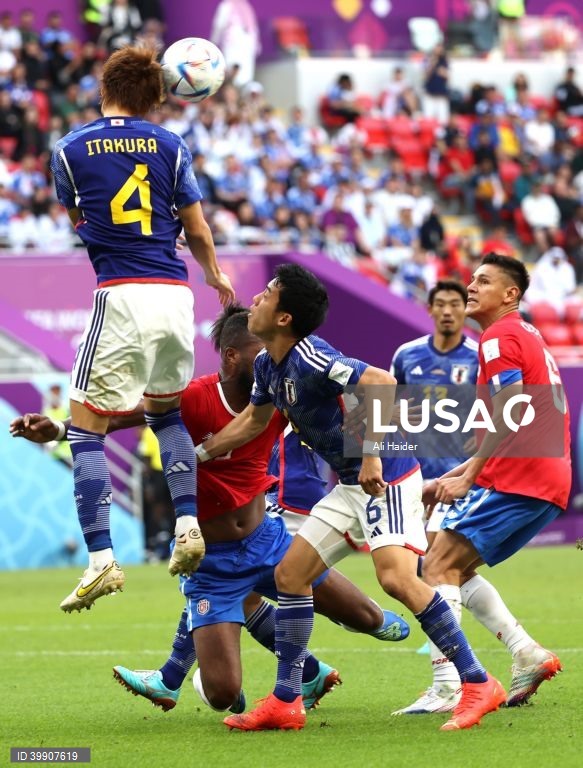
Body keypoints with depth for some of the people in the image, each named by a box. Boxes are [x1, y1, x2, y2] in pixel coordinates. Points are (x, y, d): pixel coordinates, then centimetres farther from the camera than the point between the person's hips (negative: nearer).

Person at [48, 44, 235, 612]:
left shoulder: (69, 151, 2)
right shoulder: (171, 147, 6)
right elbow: (197, 231, 12)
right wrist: (216, 274, 31)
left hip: (122, 297, -4)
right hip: (176, 294, 4)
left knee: (86, 428, 1)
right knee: (166, 412, 26)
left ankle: (101, 559, -9)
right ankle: (188, 524, 10)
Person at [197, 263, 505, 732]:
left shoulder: (310, 359, -22)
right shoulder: (268, 365, 8)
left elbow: (381, 384, -33)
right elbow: (255, 420, 28)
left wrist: (371, 455, -35)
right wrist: (199, 452, 31)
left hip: (386, 477, -10)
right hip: (350, 484, 10)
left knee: (397, 578, -25)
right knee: (290, 574, 7)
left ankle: (478, 685, -16)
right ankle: (286, 704, 12)